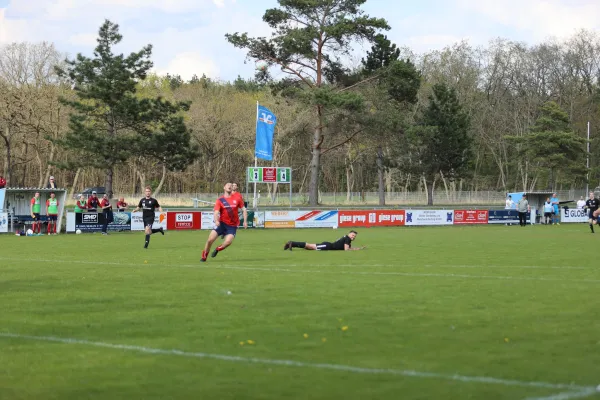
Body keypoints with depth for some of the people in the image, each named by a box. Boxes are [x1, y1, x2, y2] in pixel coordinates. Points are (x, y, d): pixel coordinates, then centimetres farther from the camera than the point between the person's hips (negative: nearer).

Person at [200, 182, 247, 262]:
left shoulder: (237, 197, 1)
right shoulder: (220, 200, -1)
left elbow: (244, 209, 8)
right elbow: (216, 212, -11)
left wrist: (245, 221, -2)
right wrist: (216, 221, -31)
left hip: (232, 226, 0)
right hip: (221, 223, 0)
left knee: (228, 242, -22)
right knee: (210, 240, -12)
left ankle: (217, 249, 11)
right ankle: (204, 256, 11)